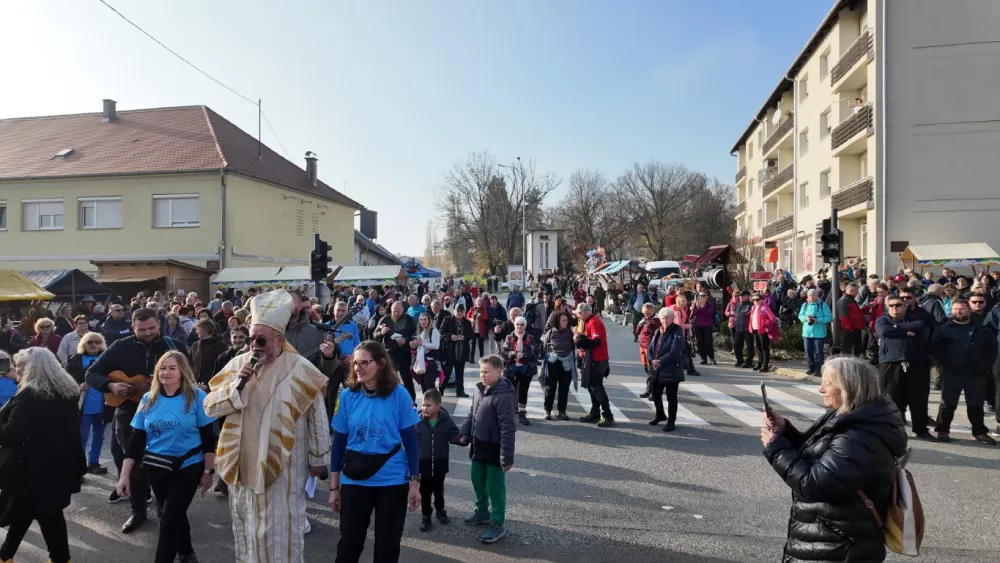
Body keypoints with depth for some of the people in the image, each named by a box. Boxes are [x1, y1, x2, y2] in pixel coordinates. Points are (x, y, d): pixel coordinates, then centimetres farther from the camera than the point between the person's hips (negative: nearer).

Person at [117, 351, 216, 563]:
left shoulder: (197, 397, -12)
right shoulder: (148, 399, 0)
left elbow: (208, 437, -9)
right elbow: (136, 439, 1)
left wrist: (208, 471, -10)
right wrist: (124, 475, -2)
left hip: (188, 466, -4)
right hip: (155, 467, 5)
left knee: (170, 517, -3)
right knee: (173, 513, 20)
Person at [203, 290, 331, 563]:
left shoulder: (301, 370, -12)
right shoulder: (238, 364, 0)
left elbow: (318, 418, -5)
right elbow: (210, 407, -1)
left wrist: (318, 458, -1)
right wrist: (239, 383, -17)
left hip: (282, 464, -4)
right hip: (243, 463, 4)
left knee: (279, 529, 6)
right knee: (247, 526, 18)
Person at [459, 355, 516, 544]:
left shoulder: (503, 396, -24)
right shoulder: (479, 389, 2)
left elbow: (508, 428, -24)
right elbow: (472, 413, 17)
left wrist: (507, 456, -24)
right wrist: (465, 432, 6)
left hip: (495, 450, -8)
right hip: (479, 447, 8)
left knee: (495, 487, 4)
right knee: (478, 481, 22)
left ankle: (498, 525, 18)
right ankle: (482, 512, 43)